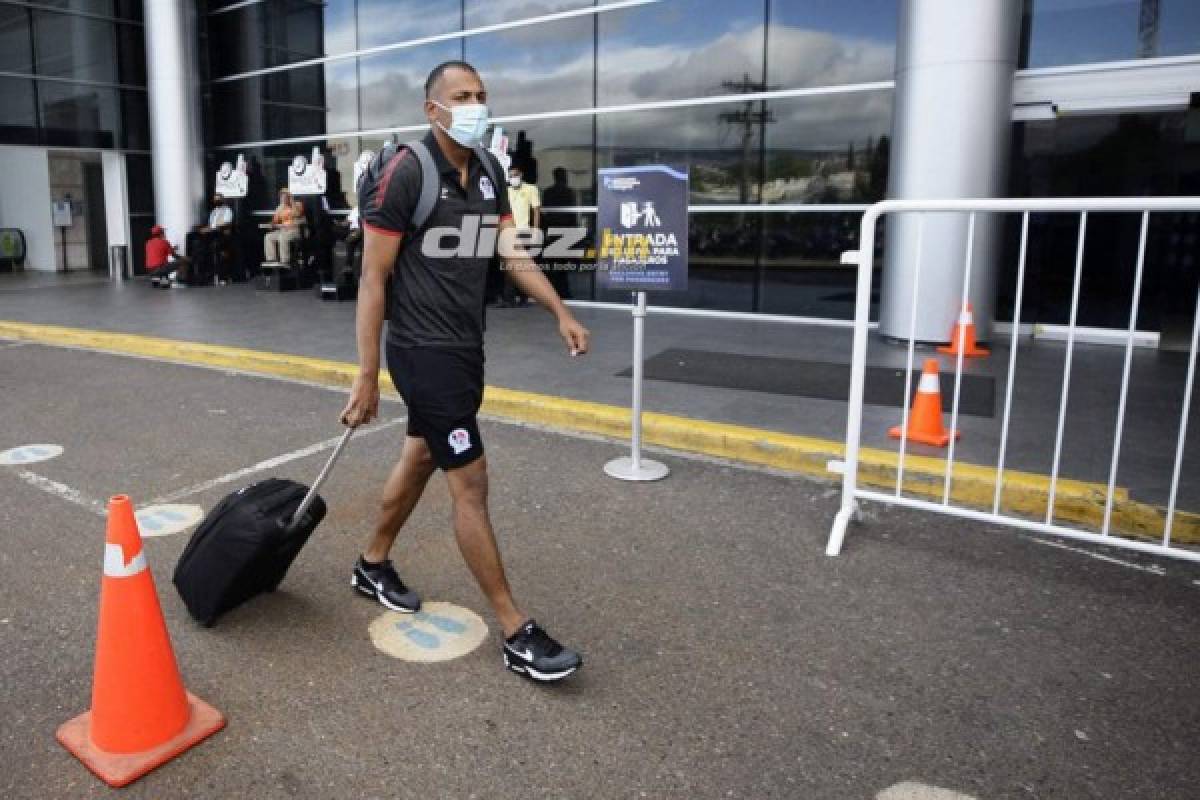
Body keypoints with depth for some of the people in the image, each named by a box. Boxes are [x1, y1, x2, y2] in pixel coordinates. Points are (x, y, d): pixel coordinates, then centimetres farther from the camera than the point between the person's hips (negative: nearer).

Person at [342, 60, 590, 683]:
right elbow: (373, 279, -14)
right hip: (425, 351, -8)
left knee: (420, 459, 21)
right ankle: (516, 634, 3)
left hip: (464, 347, 8)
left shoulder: (488, 170, 8)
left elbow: (511, 253, 10)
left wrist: (560, 313, -1)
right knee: (470, 482, -6)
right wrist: (366, 377, -15)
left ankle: (373, 565, 44)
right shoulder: (404, 174, -15)